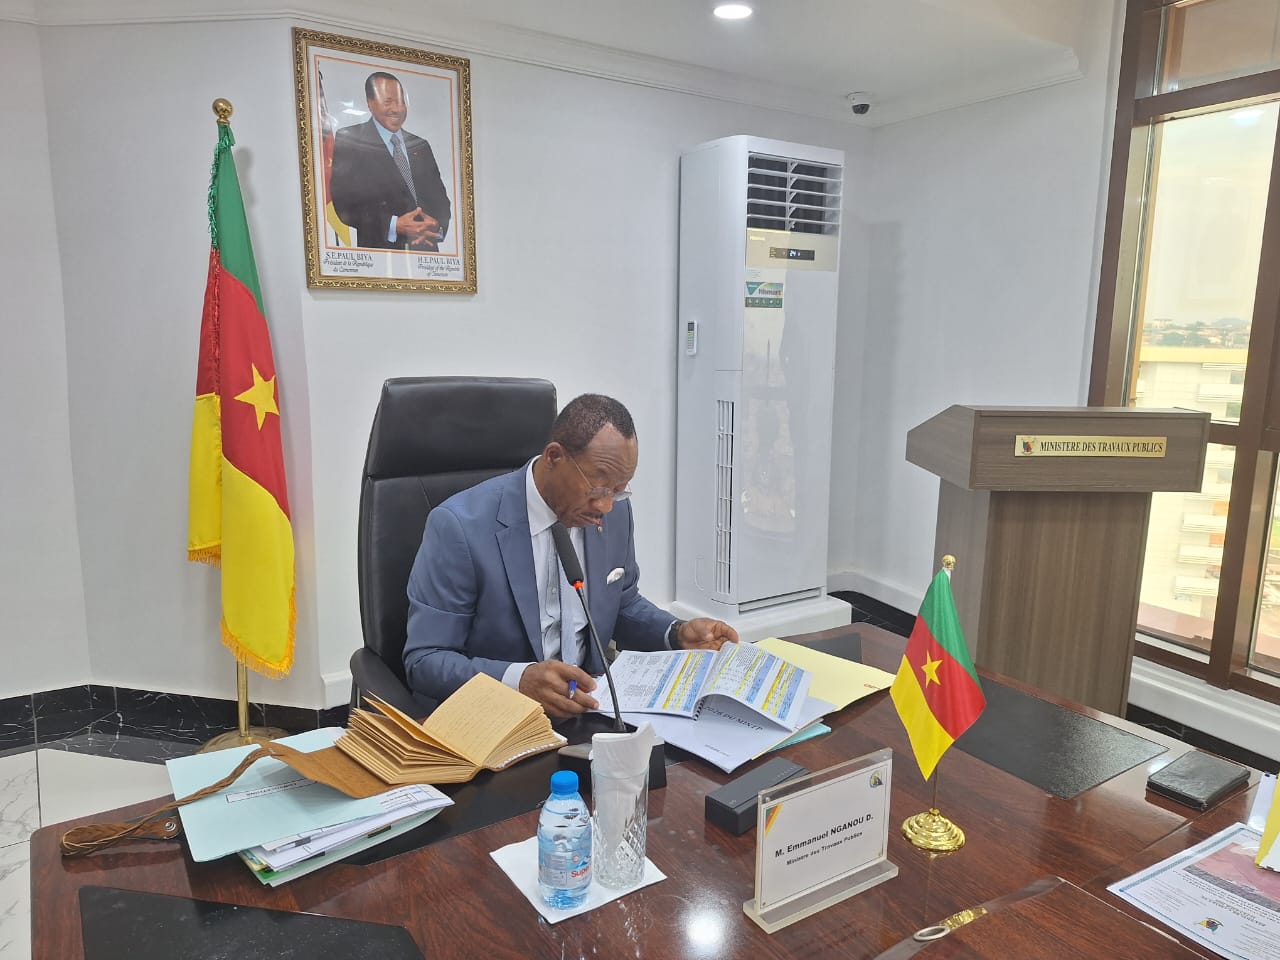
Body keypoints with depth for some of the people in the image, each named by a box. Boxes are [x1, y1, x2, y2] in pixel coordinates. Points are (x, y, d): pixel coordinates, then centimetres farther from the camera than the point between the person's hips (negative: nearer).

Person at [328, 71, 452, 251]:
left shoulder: (421, 146, 19)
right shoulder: (349, 140, 4)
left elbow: (439, 197, 15)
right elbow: (344, 203, -5)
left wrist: (437, 225, -8)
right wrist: (394, 226, -17)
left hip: (426, 249, 4)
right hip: (378, 251, -4)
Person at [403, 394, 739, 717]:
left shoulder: (614, 512, -2)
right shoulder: (458, 526, -19)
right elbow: (424, 661, -17)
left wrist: (677, 633, -5)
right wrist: (519, 679, -33)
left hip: (588, 706, 4)